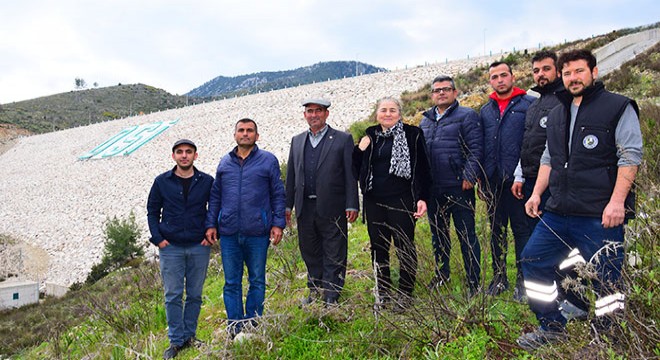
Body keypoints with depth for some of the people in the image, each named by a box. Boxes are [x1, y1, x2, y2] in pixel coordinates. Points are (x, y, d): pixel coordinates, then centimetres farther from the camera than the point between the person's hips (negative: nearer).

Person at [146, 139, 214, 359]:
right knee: (173, 296, 3)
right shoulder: (162, 182, 1)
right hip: (171, 248, 0)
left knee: (195, 295, 9)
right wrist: (158, 238, -1)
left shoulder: (207, 181, 0)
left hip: (199, 247, 0)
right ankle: (176, 341, 14)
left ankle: (189, 336, 24)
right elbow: (152, 211, 8)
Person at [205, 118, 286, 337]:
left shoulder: (268, 161, 3)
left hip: (257, 232, -2)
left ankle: (252, 324, 21)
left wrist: (278, 224, -3)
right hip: (229, 232, 3)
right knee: (231, 282, 8)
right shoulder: (225, 163, 12)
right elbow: (215, 196, 15)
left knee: (257, 280, 8)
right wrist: (211, 224, 9)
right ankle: (234, 327, 18)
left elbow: (278, 194, 3)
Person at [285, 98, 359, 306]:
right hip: (305, 209, 5)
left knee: (334, 256, 4)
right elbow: (291, 175, 13)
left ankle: (331, 297, 18)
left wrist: (352, 205, -11)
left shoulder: (343, 139, -1)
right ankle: (315, 290, 35)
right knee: (310, 252, 17)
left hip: (332, 209, -4)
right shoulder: (297, 141, 12)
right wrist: (287, 205, 9)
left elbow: (350, 174, -5)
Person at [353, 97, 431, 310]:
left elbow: (422, 169, -3)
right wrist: (360, 150, -3)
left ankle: (405, 292, 19)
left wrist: (422, 198, -10)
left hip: (402, 201, -4)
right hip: (374, 202, 5)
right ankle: (383, 291, 26)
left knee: (404, 247, 3)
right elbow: (357, 169, 14)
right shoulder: (370, 137, 12)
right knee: (378, 246, 11)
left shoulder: (412, 135, -1)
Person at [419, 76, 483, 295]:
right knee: (438, 234, 17)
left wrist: (469, 177, -17)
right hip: (433, 190, 6)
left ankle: (474, 282, 13)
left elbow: (476, 149, -10)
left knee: (466, 235, 2)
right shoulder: (425, 121, 16)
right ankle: (441, 274, 33)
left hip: (459, 187, -6)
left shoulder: (467, 116, -2)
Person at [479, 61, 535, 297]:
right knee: (496, 229, 11)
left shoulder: (529, 104, 0)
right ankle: (499, 276, 22)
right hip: (493, 180, 5)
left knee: (521, 228, 3)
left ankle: (523, 278, 15)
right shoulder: (486, 110, 14)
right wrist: (482, 180, 12)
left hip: (517, 178, -4)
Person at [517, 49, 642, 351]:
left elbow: (631, 156, -8)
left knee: (606, 280, -1)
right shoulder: (556, 114, 18)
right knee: (533, 261, 7)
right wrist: (537, 193, 12)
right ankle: (552, 329, 21)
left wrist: (617, 201, -17)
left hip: (600, 215, -6)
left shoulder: (619, 107, -1)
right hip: (558, 212, 7)